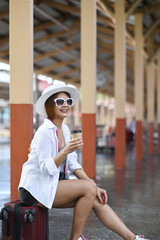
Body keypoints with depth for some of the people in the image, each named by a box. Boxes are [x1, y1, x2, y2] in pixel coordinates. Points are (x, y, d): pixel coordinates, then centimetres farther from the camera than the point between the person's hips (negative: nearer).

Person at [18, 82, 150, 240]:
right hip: (36, 189, -8)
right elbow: (46, 169, -21)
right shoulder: (45, 131, -17)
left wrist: (94, 186, -2)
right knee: (89, 188, -21)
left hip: (52, 185, 8)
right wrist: (66, 151, -34)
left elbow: (72, 164, 8)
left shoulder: (64, 129, 9)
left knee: (96, 200, -8)